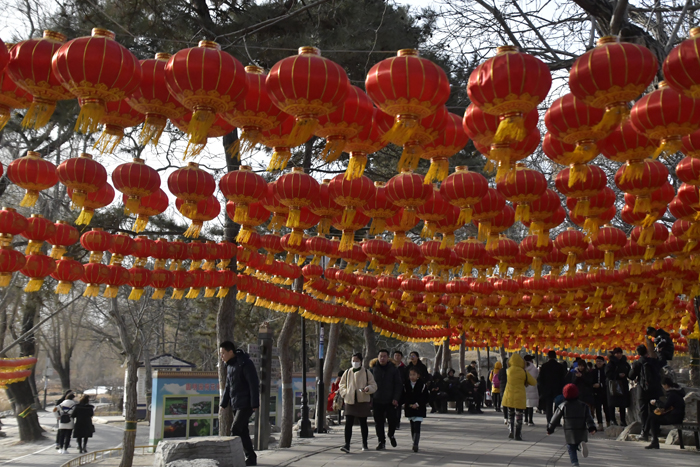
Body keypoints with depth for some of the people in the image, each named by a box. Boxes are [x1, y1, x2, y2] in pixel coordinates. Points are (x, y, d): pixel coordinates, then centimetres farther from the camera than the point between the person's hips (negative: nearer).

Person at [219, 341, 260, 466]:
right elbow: (228, 386, 19)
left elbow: (254, 384, -17)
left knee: (235, 430, -12)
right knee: (242, 432, 9)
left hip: (246, 404, -8)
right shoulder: (229, 365, 12)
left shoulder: (245, 363, -15)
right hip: (235, 405, 8)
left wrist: (255, 404, -19)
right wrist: (224, 403, 14)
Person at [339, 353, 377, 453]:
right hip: (350, 402, 1)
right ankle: (347, 445, -11)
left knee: (363, 423, 9)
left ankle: (364, 444, 23)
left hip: (363, 401, -1)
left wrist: (368, 389, -19)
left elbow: (374, 385, 2)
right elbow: (341, 385, 17)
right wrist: (344, 393, 0)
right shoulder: (347, 372, 8)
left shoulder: (366, 373, 2)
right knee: (348, 424, -8)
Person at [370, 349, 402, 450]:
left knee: (392, 421, -1)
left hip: (390, 401, -1)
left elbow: (398, 385, 2)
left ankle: (391, 435, 28)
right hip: (376, 401, 1)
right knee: (378, 422, 3)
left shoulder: (393, 369, 2)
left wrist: (396, 398, -8)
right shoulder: (374, 369, 4)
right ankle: (381, 442, 15)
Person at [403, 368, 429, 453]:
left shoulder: (422, 385, -6)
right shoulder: (406, 384, 1)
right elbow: (404, 396, 6)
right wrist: (409, 404, -6)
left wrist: (417, 404, -13)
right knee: (412, 427, 12)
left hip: (419, 408, -3)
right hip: (409, 408, 3)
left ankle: (415, 445, -17)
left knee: (417, 427, -13)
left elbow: (425, 397, -4)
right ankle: (415, 443, 25)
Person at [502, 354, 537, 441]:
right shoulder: (523, 372, -10)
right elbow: (534, 382, 0)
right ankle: (517, 434, 3)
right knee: (518, 416, 3)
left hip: (509, 396, 4)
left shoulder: (509, 370, -2)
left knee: (511, 414, 17)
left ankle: (512, 432, 16)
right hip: (519, 397, -3)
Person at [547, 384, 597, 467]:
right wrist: (592, 428, -14)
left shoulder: (563, 406, 3)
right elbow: (589, 418, -5)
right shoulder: (584, 406, 9)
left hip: (569, 433, -2)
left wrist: (550, 429, 15)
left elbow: (555, 419, 6)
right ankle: (582, 443, -16)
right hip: (582, 432, 2)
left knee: (571, 449, 4)